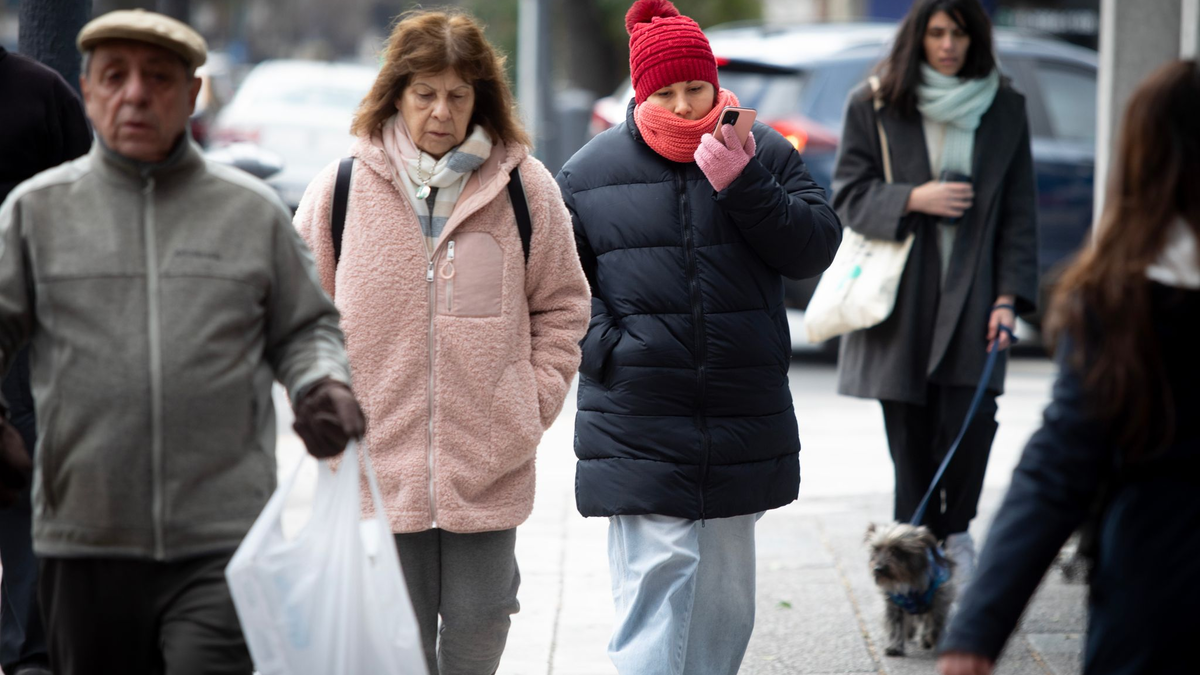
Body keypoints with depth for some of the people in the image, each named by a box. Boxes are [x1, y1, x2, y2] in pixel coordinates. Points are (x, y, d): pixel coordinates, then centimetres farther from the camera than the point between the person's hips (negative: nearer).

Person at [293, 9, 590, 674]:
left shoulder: (525, 188, 2)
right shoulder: (339, 190, 1)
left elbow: (561, 304, 12)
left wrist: (536, 401, 2)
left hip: (488, 468, 0)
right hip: (378, 462, 0)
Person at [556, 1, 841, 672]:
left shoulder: (765, 155, 5)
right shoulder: (592, 171, 3)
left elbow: (816, 246, -4)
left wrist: (744, 185, -15)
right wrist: (604, 342, -7)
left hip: (744, 425, 3)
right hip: (637, 430, -3)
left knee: (725, 593, 14)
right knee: (656, 578, -14)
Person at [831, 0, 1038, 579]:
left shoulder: (1004, 109, 7)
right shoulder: (873, 106, 3)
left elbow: (1018, 211, 7)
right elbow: (848, 195, 3)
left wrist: (1009, 296, -1)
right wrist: (912, 199, -14)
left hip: (971, 292, 1)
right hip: (900, 293, 0)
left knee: (971, 417, -11)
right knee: (909, 427, -1)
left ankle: (956, 528, 12)